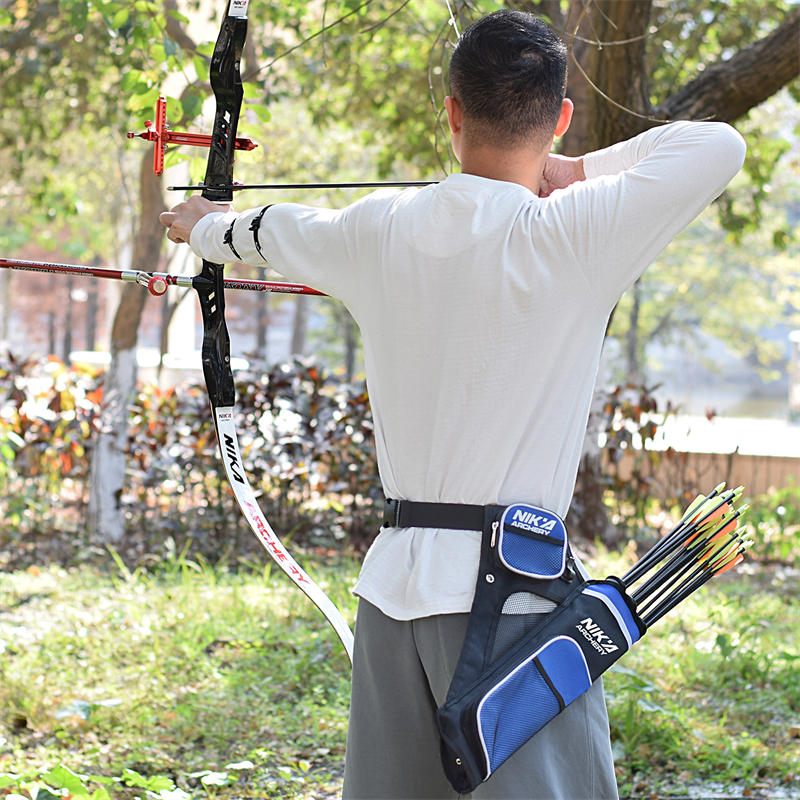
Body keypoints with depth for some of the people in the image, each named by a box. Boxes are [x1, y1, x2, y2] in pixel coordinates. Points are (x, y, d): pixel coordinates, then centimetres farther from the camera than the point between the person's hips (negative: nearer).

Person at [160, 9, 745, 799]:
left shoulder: (379, 229, 7)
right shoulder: (568, 237, -11)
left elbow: (275, 232, 27)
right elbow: (719, 145, -8)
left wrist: (206, 225, 49)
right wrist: (580, 170, 4)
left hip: (393, 582, 6)